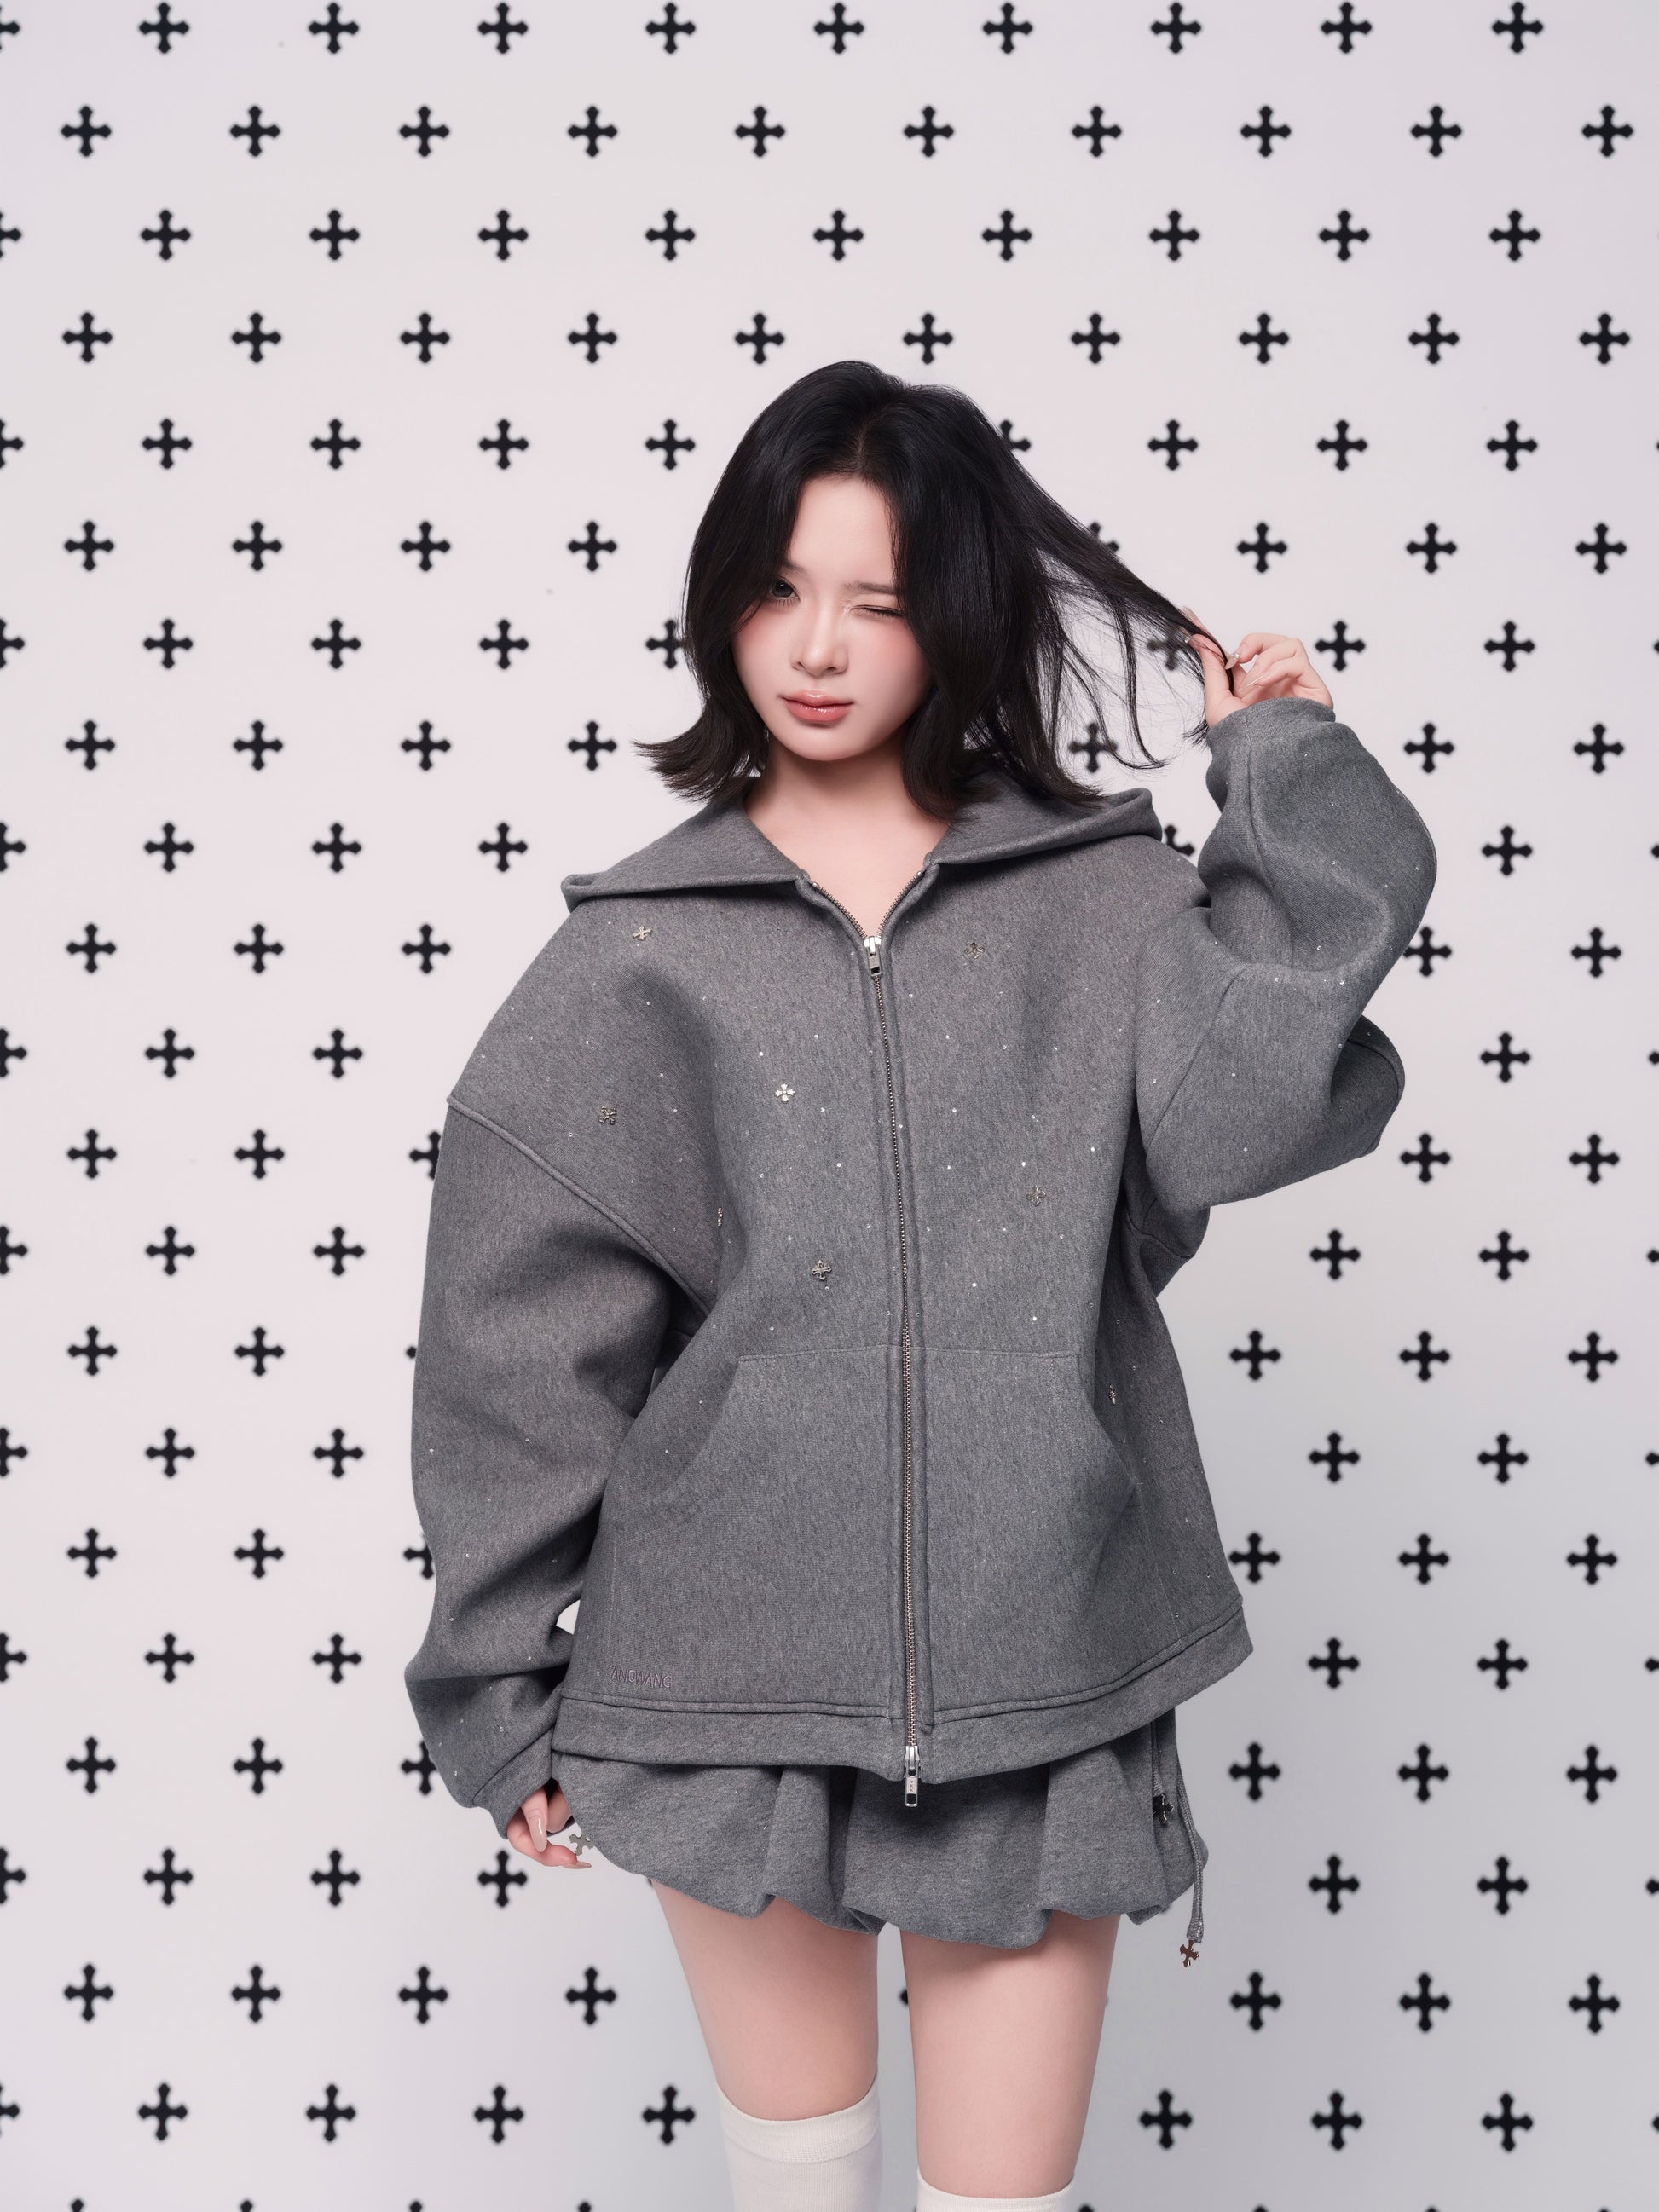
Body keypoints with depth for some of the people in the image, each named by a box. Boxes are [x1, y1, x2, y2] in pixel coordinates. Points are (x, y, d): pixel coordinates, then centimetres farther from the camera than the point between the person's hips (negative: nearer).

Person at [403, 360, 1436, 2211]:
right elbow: (521, 1346, 2)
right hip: (735, 1665, 0)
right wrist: (497, 1690, 3)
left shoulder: (1103, 900, 2)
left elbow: (1251, 1106, -17)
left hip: (1035, 1674, 0)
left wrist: (1288, 788, -10)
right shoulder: (642, 952, 0)